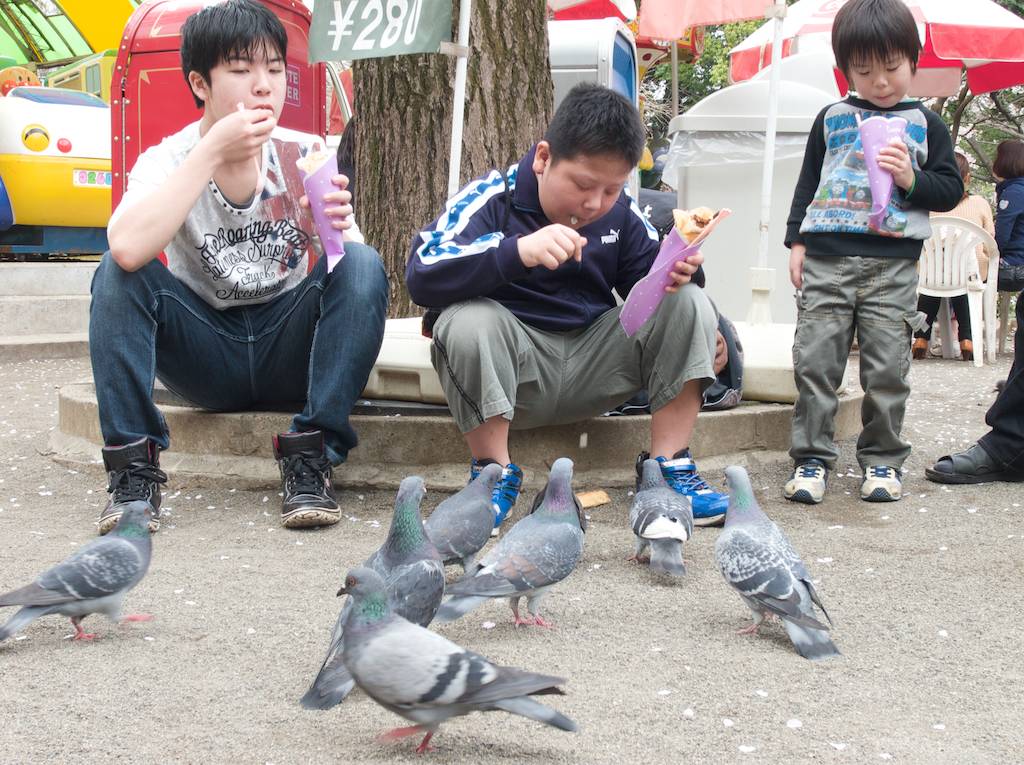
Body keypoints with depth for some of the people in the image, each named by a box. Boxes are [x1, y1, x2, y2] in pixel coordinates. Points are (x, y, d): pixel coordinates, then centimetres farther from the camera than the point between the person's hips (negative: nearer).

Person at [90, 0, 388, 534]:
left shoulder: (306, 156, -6)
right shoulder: (168, 160, -11)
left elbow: (354, 278, -13)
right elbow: (128, 249, -34)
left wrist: (338, 231, -36)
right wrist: (212, 152, -31)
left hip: (289, 348, 1)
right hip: (206, 353, -1)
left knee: (362, 265, -25)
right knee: (118, 273, -25)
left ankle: (310, 459, -23)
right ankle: (133, 470, -21)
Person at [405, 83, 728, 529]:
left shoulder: (621, 212, 1)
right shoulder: (492, 199, -13)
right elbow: (421, 277, -28)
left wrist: (675, 270, -19)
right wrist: (518, 251, -43)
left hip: (592, 368, 4)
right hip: (512, 369, -4)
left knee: (690, 304, -11)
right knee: (467, 321, -35)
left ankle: (668, 467, -10)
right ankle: (493, 472, -18)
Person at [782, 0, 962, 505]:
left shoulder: (926, 125, 9)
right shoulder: (832, 119, 12)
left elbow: (951, 190, 7)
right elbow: (807, 183, 16)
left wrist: (911, 179, -12)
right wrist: (797, 241, 8)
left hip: (892, 264, -1)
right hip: (826, 259, 1)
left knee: (887, 369, 1)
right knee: (815, 360, -2)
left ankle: (882, 459, 13)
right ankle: (811, 458, 4)